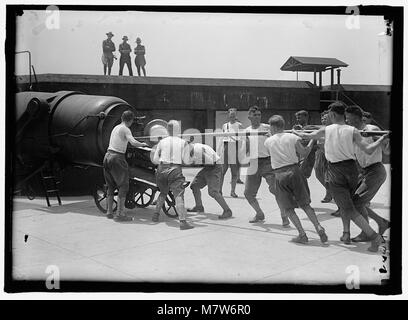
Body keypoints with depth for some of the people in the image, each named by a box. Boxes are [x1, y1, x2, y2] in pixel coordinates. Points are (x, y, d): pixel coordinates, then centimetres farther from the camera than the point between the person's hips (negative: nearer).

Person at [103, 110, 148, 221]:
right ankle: (120, 214, -6)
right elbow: (133, 143, -21)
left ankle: (109, 212, 19)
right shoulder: (125, 129, -7)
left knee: (111, 186, 15)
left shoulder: (115, 128, 18)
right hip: (117, 158, -9)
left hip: (107, 156, 9)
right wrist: (143, 144, -3)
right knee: (123, 186, -3)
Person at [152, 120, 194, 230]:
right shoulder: (183, 143, 1)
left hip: (162, 169, 4)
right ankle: (182, 221, -18)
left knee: (163, 193, 25)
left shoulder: (162, 142, 8)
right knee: (179, 195, -9)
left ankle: (156, 215, 29)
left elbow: (155, 159, 7)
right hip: (175, 170, -4)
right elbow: (186, 161, -1)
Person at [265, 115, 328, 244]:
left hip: (279, 175, -1)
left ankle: (302, 234, 0)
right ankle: (318, 228, -3)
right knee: (305, 204, 11)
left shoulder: (268, 141, 3)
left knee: (288, 208, 8)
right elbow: (304, 153, 4)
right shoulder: (292, 137, 2)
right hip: (294, 171, 1)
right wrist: (312, 140, 17)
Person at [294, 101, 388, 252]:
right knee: (345, 203, 27)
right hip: (352, 169, 3)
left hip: (335, 172, -3)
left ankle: (374, 236, -16)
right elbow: (368, 150, -11)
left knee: (350, 210, -4)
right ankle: (346, 234, 25)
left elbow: (306, 136, 14)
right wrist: (382, 139, 5)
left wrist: (294, 131, 34)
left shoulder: (326, 130, -2)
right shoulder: (352, 131, -3)